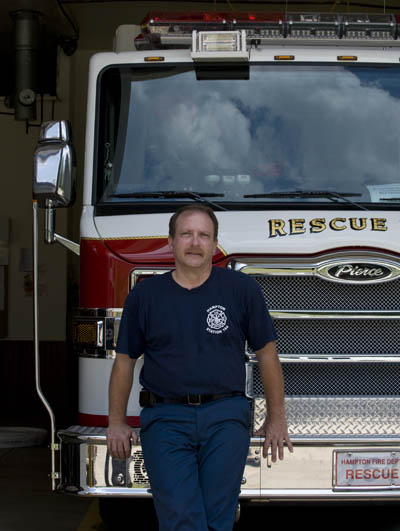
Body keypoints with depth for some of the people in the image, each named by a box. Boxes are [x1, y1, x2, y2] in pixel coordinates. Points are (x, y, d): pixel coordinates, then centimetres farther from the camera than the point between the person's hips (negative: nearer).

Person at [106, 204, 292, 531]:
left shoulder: (242, 289, 3)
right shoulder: (145, 295, 6)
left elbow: (266, 353, 8)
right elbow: (125, 360, 12)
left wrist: (276, 418, 7)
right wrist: (117, 423, 10)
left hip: (225, 418, 0)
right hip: (165, 420, 0)